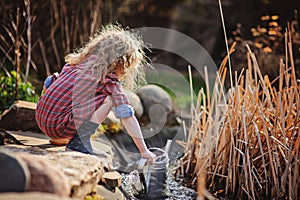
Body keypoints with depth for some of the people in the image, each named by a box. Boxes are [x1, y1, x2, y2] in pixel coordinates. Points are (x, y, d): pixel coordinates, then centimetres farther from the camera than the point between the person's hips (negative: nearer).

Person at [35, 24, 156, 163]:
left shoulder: (78, 60, 13)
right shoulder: (110, 79, -6)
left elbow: (48, 84, 19)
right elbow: (127, 117, -7)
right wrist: (144, 151, -1)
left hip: (40, 120, 8)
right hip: (58, 126, -8)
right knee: (109, 98, -6)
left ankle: (59, 139, 20)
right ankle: (80, 141, -9)